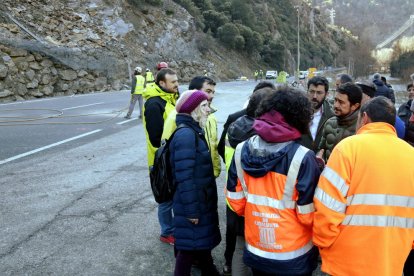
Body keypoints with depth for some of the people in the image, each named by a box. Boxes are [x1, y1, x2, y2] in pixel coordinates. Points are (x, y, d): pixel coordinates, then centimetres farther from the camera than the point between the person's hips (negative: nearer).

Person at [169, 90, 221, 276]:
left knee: (203, 240, 24)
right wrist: (191, 210, -22)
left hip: (201, 201, 10)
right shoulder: (186, 135, -24)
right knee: (190, 246, 6)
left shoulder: (194, 131, 9)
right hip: (192, 204, -10)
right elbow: (185, 177, -26)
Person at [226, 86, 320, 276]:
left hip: (255, 252, 3)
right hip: (293, 257, -3)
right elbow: (308, 215, -16)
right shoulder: (302, 158, -22)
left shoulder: (242, 150, -9)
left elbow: (236, 202, -1)